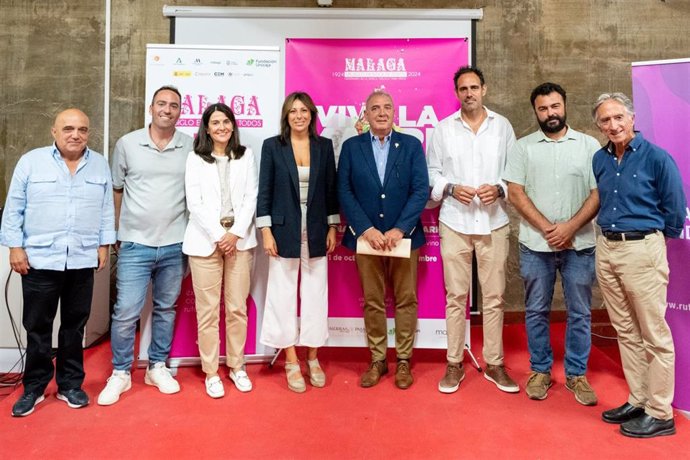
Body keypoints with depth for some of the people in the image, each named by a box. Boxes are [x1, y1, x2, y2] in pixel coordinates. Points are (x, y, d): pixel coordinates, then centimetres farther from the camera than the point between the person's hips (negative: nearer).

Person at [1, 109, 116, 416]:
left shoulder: (100, 165, 7)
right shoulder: (31, 161, 0)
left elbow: (106, 209, 9)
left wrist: (104, 245, 5)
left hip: (83, 261, 2)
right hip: (39, 259, -1)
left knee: (75, 325, 11)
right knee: (37, 326, 8)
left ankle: (70, 385, 24)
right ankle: (34, 387, 23)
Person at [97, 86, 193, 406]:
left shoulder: (191, 148, 1)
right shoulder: (127, 144, 1)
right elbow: (116, 190, 9)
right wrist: (117, 233, 11)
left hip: (174, 246, 1)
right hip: (135, 245, -1)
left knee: (166, 309, 12)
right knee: (126, 312, -1)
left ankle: (157, 367, 28)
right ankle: (120, 373, 19)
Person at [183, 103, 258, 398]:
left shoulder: (245, 156, 10)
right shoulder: (195, 159, 6)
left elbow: (250, 198, 4)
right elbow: (194, 203, -2)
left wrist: (236, 233, -8)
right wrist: (218, 236, -9)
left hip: (240, 238, 1)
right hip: (206, 240, -1)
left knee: (237, 307, 5)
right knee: (208, 309, 1)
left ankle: (237, 366, 19)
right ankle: (211, 372, 14)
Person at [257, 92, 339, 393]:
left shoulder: (324, 146, 6)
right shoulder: (272, 146, 0)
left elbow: (331, 189, 8)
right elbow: (264, 191, -2)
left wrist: (332, 228, 5)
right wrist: (266, 231, -7)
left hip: (316, 232, 2)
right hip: (284, 231, -1)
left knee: (315, 295, 7)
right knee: (284, 295, 5)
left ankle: (313, 359, 23)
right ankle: (291, 362, 19)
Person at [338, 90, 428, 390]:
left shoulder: (412, 145, 2)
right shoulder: (351, 147, 4)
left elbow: (421, 190, -5)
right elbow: (344, 192, -2)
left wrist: (399, 229, -15)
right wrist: (366, 229, -13)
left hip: (403, 236, 0)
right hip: (367, 236, 0)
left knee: (406, 300, 8)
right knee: (372, 302, 9)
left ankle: (403, 360, 23)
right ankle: (377, 360, 23)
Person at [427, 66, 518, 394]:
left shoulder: (502, 126, 7)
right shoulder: (443, 129, 6)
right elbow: (432, 173, 6)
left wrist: (499, 188, -11)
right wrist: (451, 188, -12)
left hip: (494, 222, 1)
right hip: (455, 222, 0)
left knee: (494, 296, 6)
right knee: (455, 296, 5)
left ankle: (494, 364, 21)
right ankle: (454, 364, 18)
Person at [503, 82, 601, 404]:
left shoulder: (589, 145, 5)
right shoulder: (524, 147, 4)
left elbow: (598, 194, 0)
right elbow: (515, 194, -3)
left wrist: (569, 227, -13)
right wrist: (548, 228, -11)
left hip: (579, 245, 1)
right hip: (535, 245, 0)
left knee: (579, 313, 8)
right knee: (536, 311, 9)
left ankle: (576, 374, 23)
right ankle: (540, 370, 24)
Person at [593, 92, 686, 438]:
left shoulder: (657, 157, -8)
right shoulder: (600, 159, 8)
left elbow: (675, 208, -2)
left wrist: (654, 237, 10)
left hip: (642, 249, -6)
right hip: (606, 249, 6)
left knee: (654, 336, 3)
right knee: (626, 332, 14)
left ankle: (660, 413, 15)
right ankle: (638, 401, 27)